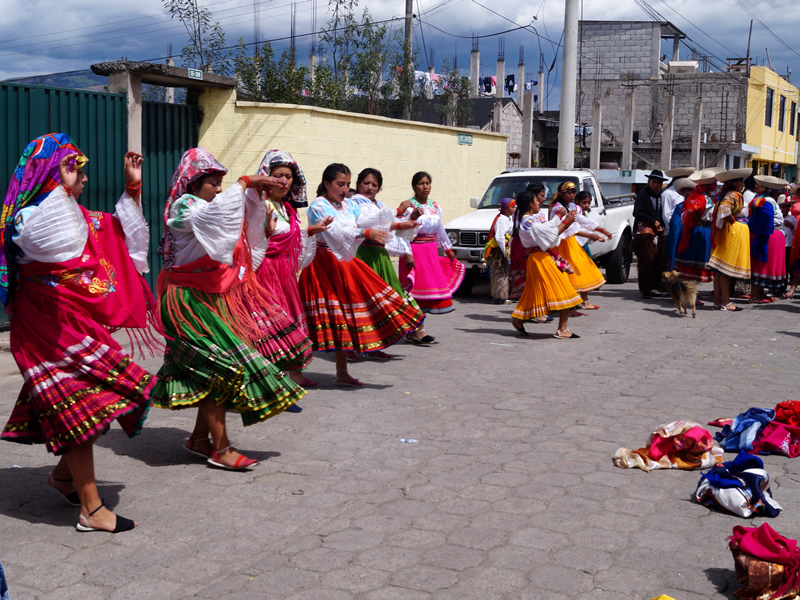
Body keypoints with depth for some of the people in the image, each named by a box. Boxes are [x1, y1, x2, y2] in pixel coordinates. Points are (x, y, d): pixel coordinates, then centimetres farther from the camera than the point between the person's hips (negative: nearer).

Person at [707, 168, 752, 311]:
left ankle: (717, 301, 10)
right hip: (733, 231, -9)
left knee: (720, 268, 8)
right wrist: (732, 220, -16)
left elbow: (717, 213, 20)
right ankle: (726, 302, -4)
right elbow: (725, 208, -29)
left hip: (724, 231, 9)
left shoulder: (725, 194, 16)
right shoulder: (734, 195, -11)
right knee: (726, 268, -7)